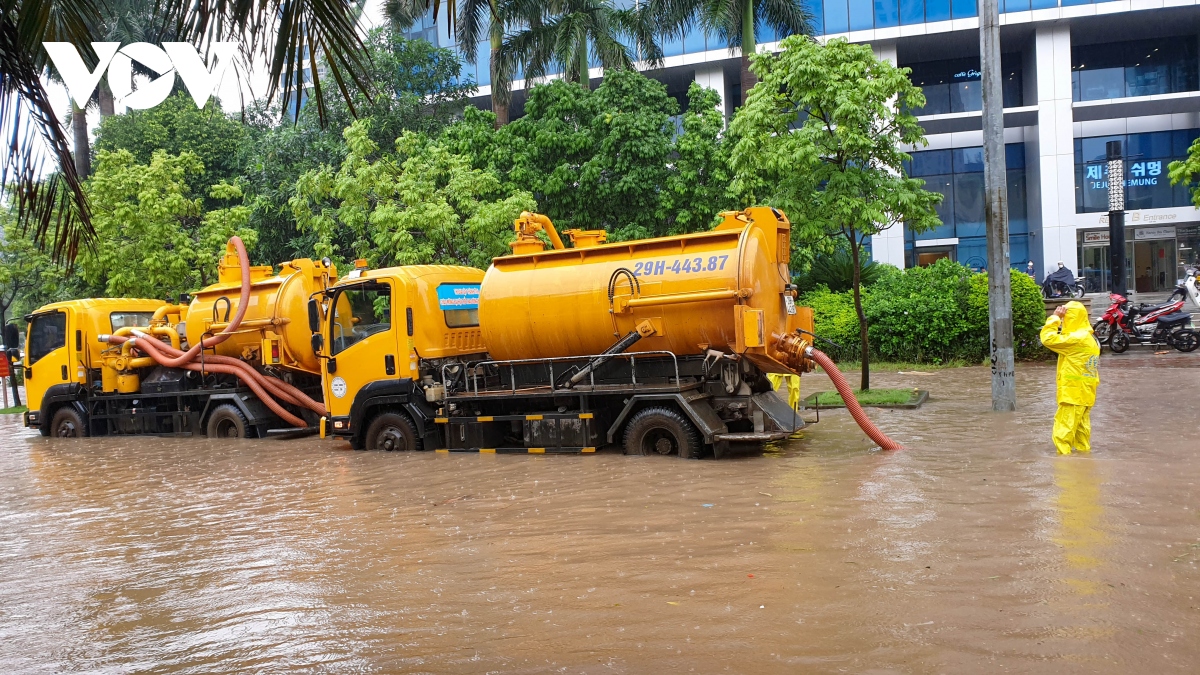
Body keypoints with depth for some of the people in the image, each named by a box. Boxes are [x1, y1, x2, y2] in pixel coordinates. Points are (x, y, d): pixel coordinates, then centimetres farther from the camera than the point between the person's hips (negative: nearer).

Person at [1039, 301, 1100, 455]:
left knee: (1062, 434, -8)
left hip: (1073, 395, -10)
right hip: (1085, 394, 10)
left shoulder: (1077, 339, -18)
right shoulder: (1089, 338, 14)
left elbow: (1048, 338, -22)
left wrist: (1054, 318, -14)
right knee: (1082, 431, 14)